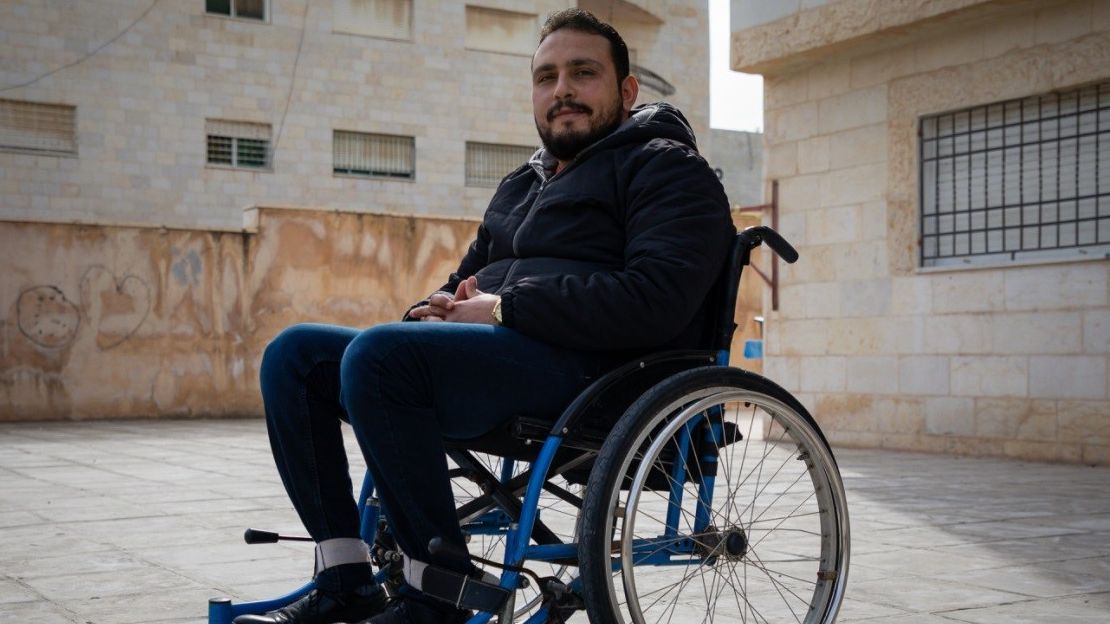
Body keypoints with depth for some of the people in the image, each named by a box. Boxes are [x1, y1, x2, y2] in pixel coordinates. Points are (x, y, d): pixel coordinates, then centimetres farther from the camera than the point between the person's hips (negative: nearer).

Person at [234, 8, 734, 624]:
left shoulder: (666, 168, 3)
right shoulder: (521, 185, 28)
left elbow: (656, 301, -15)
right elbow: (469, 281, 34)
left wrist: (503, 308, -14)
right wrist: (435, 311, 6)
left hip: (589, 367, -9)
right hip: (487, 363, 9)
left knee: (377, 353, -31)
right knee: (295, 354, 0)